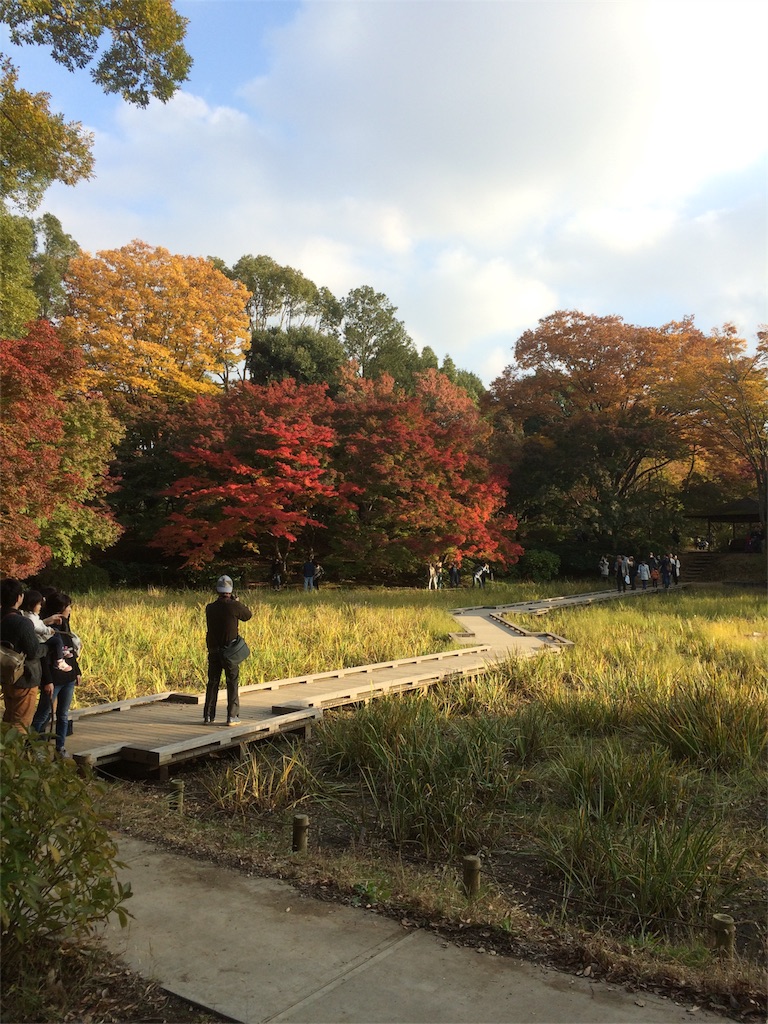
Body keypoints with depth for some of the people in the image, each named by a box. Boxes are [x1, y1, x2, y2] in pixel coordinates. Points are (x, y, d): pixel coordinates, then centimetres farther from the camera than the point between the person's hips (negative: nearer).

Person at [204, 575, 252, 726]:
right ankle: (232, 716, 4)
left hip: (213, 650, 4)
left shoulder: (210, 608, -1)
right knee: (232, 683, 4)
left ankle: (208, 716, 15)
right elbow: (247, 615, 4)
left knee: (212, 682, 12)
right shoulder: (234, 606, -13)